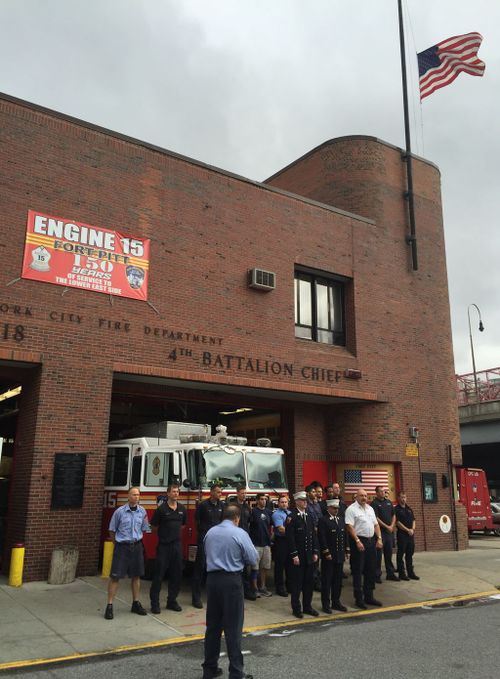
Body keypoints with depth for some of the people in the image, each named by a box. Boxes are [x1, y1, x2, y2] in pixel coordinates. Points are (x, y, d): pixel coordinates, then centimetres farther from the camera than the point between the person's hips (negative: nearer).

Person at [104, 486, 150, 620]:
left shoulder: (142, 511, 1)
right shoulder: (119, 511, -10)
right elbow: (112, 530, 1)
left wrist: (137, 541, 11)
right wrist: (117, 544, 7)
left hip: (137, 547, 4)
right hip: (122, 547, -4)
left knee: (136, 575, 12)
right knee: (115, 576, -3)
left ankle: (136, 604, 24)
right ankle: (109, 606, 5)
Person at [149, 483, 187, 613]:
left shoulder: (182, 509, 5)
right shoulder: (162, 509, -9)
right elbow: (154, 527, -1)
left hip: (177, 545, 5)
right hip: (163, 545, -5)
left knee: (176, 574, 9)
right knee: (159, 574, -1)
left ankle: (172, 601, 21)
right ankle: (155, 603, 8)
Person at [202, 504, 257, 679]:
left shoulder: (210, 532, 6)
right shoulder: (240, 533, -10)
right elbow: (253, 559, -6)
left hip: (212, 579, 5)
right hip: (231, 581, -5)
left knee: (213, 625, 14)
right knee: (233, 628, 1)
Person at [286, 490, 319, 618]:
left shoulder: (309, 517, 11)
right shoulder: (292, 517, -10)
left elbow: (314, 535, 13)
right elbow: (290, 538, -14)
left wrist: (315, 552, 7)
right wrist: (294, 555, -16)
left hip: (309, 556, 6)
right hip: (297, 557, -6)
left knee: (309, 582, 12)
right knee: (297, 583, 3)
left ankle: (307, 606, 25)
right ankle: (296, 608, 14)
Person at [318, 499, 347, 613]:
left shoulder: (341, 519, 11)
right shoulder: (323, 520, -10)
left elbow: (344, 536, 15)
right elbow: (322, 538, -14)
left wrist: (344, 551, 10)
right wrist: (326, 553, -15)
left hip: (340, 555, 6)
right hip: (328, 556, -6)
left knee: (338, 580, 13)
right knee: (326, 580, 3)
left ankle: (336, 602, 25)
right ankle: (326, 604, 12)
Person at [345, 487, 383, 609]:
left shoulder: (370, 508, 14)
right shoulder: (351, 509, -10)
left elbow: (376, 524, 16)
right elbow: (350, 526, -17)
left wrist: (379, 538, 4)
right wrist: (358, 541, -21)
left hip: (371, 541, 8)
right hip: (359, 541, -7)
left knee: (371, 570, 12)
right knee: (358, 571, 0)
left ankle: (369, 596, 23)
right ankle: (359, 598, 8)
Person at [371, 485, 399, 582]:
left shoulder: (388, 502, 13)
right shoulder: (374, 503, -8)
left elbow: (393, 515, 15)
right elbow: (376, 518, -13)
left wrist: (392, 526, 0)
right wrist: (386, 527, -12)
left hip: (390, 531, 6)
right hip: (380, 531, -6)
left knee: (389, 553, 13)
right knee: (378, 554, -2)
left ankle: (390, 573, 21)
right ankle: (377, 575, 4)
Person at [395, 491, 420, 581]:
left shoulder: (409, 509, 16)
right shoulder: (396, 509, -6)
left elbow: (413, 520, 13)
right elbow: (397, 522, -12)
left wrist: (412, 529, -5)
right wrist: (407, 530, -14)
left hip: (411, 534, 6)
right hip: (402, 534, -6)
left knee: (410, 554, 11)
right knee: (401, 555, 0)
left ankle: (411, 572, 19)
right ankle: (402, 573, 5)